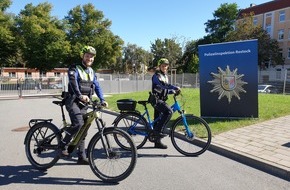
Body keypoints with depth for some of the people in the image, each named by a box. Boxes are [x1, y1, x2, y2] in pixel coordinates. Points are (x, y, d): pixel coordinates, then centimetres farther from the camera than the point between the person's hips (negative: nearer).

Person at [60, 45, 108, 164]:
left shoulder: (91, 72, 16)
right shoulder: (75, 69, -4)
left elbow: (97, 86, 11)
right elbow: (73, 82, -23)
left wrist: (102, 100, -3)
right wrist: (80, 95, -40)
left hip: (84, 103, 6)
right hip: (73, 101, -6)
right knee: (78, 124, -26)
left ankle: (82, 157, 14)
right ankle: (63, 144, -3)